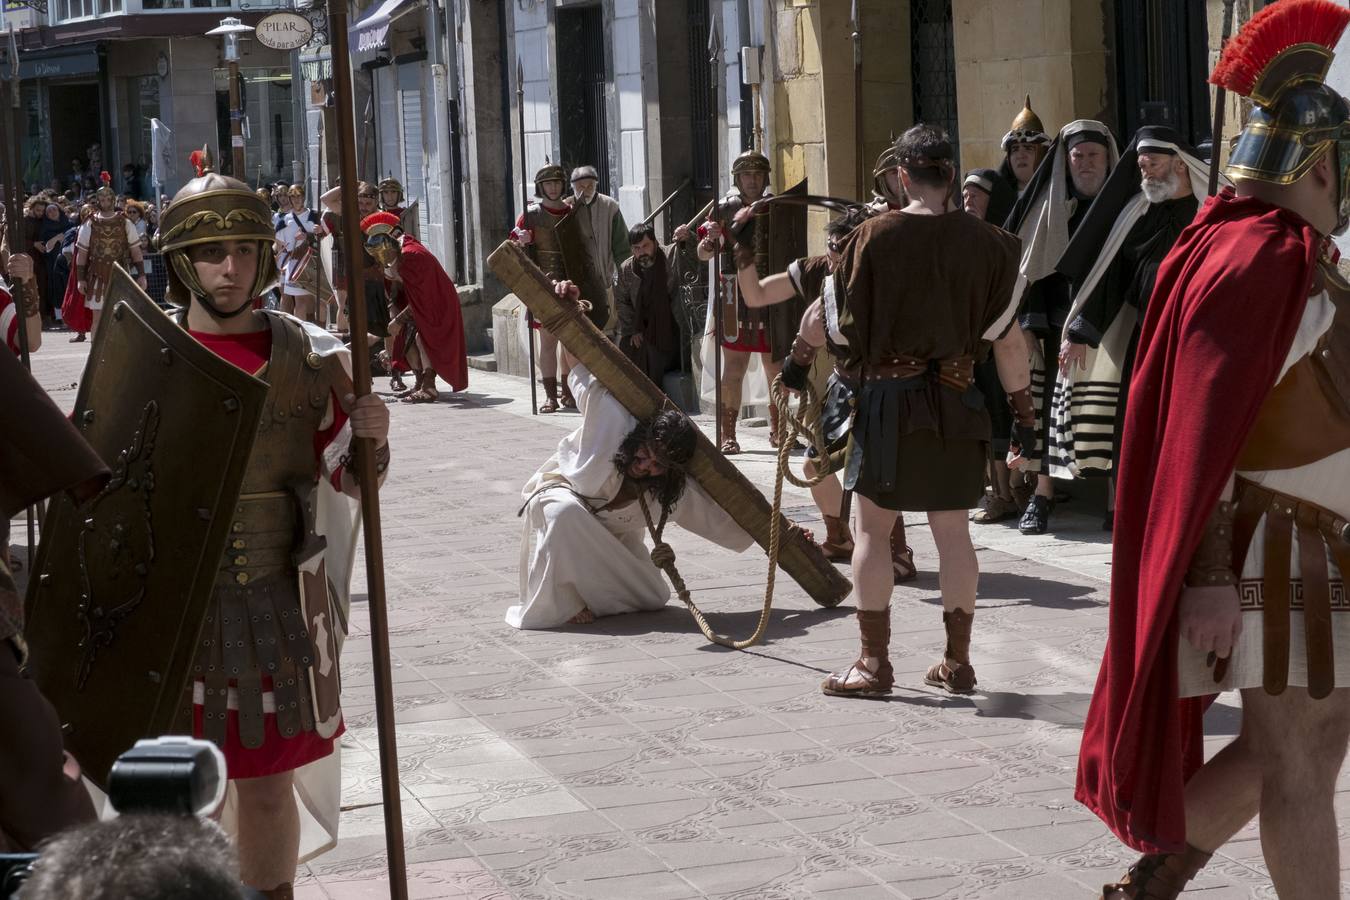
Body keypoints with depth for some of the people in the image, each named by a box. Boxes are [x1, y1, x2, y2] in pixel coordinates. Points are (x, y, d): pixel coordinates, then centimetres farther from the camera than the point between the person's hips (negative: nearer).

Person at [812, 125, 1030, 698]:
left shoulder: (874, 236, -8)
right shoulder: (984, 242, -2)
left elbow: (829, 312, 2)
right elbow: (1008, 337, 1)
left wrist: (800, 354, 22)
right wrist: (1022, 406, 12)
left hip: (886, 398, -3)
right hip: (955, 402, 3)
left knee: (872, 528, 5)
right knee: (952, 529, 10)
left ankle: (874, 662, 4)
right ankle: (957, 662, 15)